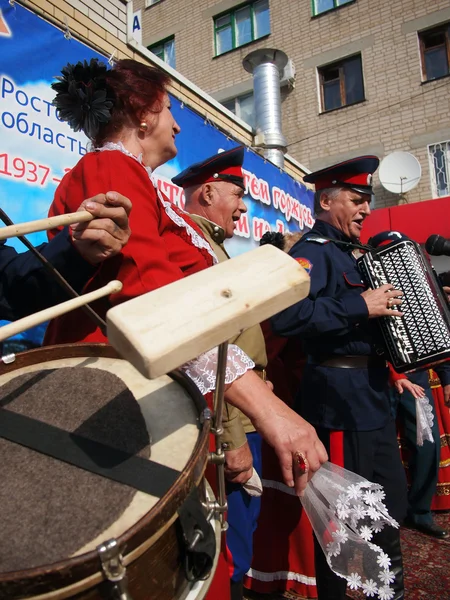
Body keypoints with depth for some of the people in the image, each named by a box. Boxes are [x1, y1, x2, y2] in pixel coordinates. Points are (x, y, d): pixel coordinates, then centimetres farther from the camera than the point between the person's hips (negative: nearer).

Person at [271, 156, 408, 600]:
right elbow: (286, 316, -31)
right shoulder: (312, 251, -12)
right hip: (340, 397, -10)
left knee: (391, 500, 21)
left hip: (372, 392, 10)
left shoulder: (349, 253, 16)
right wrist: (360, 306, -26)